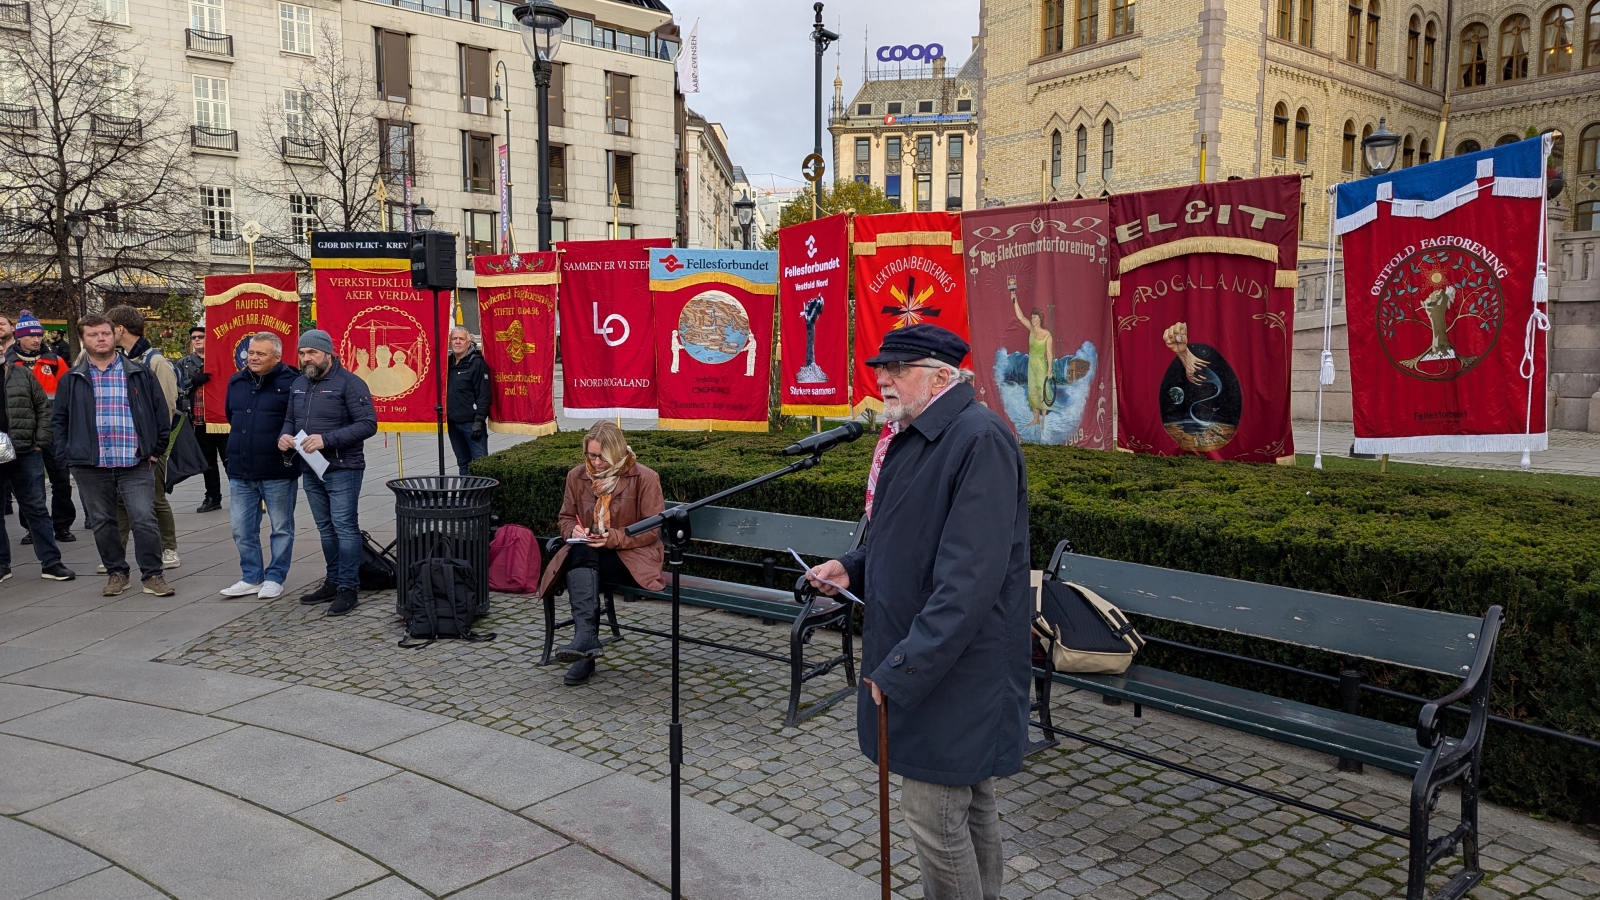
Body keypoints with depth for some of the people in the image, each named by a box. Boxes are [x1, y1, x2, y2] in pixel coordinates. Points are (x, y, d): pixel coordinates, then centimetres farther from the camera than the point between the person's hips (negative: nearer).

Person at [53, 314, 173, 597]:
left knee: (144, 518, -7)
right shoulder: (72, 380, 8)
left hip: (136, 463, -2)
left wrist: (156, 450, 3)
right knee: (102, 522, 10)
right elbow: (59, 420, 12)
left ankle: (152, 574, 2)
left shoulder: (140, 374, 5)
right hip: (91, 467, 2)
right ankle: (116, 572, 23)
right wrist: (66, 456, 2)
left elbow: (161, 412, 6)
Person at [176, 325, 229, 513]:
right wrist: (194, 381, -18)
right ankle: (212, 497, 18)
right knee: (208, 461, 11)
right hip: (199, 420, 4)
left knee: (229, 458, -1)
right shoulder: (184, 363, 12)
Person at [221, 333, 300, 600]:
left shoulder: (291, 382, -11)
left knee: (282, 528, 6)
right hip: (240, 471, 6)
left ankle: (274, 579, 17)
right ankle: (251, 578, 22)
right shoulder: (236, 381, 11)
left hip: (277, 471, -6)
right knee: (242, 530, 10)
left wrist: (290, 443, -10)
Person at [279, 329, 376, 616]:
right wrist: (284, 435, -2)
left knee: (345, 527, -6)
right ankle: (333, 582, 25)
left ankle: (348, 589, -1)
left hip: (343, 469, -7)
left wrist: (327, 439, -23)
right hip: (311, 470, 8)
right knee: (326, 528, 15)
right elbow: (290, 419, 22)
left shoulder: (348, 383, -11)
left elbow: (368, 424, -17)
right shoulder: (299, 384, 12)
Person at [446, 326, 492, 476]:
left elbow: (483, 396, -13)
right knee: (463, 463, 14)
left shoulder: (477, 363, -8)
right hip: (453, 422, 7)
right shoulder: (448, 362, 13)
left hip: (471, 423, -7)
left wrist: (479, 421, -18)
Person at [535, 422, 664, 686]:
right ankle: (587, 639, -44)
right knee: (580, 555, -33)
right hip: (586, 553, 4)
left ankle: (583, 637, -33)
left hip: (631, 557, -4)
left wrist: (613, 538, -20)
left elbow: (653, 529, -8)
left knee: (581, 566, -32)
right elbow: (565, 517, 18)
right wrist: (574, 531, -7)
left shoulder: (645, 478, -7)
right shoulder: (577, 475, 7)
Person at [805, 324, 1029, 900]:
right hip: (916, 657, 9)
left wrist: (906, 667, -26)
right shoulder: (910, 438, 9)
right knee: (968, 804, 21)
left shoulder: (980, 440, -21)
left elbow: (970, 576, -27)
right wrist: (853, 567, 6)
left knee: (934, 813, -1)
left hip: (958, 669, -9)